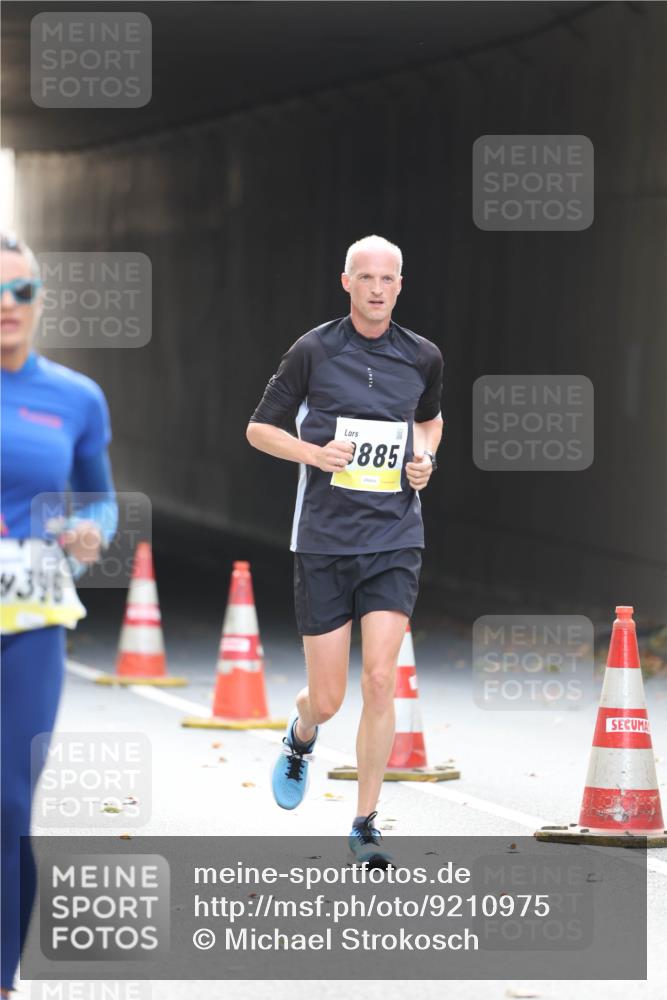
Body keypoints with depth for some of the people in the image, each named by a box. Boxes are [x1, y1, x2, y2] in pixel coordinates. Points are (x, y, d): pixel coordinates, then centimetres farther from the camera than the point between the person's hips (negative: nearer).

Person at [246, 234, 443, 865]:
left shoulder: (423, 357, 5)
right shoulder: (313, 351, -4)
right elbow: (259, 428, 4)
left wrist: (426, 456, 5)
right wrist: (315, 452, -14)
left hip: (395, 540, 1)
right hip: (324, 541, -1)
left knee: (380, 681, -12)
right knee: (328, 698, 2)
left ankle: (365, 825, -1)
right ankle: (300, 736, 40)